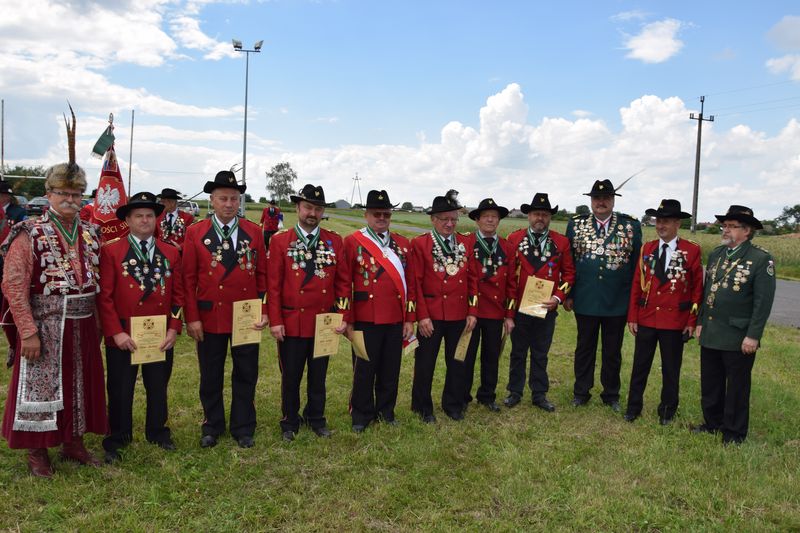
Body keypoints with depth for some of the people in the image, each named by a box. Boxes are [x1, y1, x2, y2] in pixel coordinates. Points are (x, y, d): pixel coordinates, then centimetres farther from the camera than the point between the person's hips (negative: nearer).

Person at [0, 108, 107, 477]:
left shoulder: (90, 235, 6)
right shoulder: (30, 235, -10)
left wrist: (97, 323, 9)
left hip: (83, 327, 5)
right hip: (45, 328, -5)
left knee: (80, 384, 15)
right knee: (40, 387, 7)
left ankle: (73, 442, 32)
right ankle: (37, 451, 24)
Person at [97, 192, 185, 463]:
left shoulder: (171, 253, 5)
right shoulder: (111, 251, -4)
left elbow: (178, 295, 6)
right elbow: (104, 296, -7)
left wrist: (173, 329, -3)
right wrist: (116, 332, -13)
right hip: (123, 336, -2)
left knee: (158, 387, 15)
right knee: (120, 389, 10)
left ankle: (157, 432, 34)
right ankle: (117, 439, 28)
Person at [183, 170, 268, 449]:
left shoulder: (254, 232, 2)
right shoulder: (195, 232, -2)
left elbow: (262, 274, 5)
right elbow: (189, 278, -2)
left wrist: (264, 311, -2)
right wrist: (191, 318, -6)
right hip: (210, 316, -1)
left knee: (245, 375, 10)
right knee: (211, 376, 12)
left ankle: (243, 428, 26)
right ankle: (212, 427, 30)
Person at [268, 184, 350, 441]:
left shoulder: (335, 241, 3)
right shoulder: (280, 241, -3)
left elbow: (343, 282, 5)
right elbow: (274, 284, -4)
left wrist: (343, 317, -1)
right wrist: (275, 321, -8)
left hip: (325, 323, 2)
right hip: (291, 322, -2)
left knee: (318, 376, 15)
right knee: (291, 377, 10)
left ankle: (316, 419, 32)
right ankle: (290, 423, 27)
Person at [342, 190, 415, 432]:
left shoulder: (403, 244, 9)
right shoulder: (352, 242, -3)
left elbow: (410, 283, 9)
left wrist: (409, 319, 4)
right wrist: (348, 321, -7)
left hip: (396, 320, 4)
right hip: (366, 319, -3)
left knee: (391, 369, 13)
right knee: (364, 369, 7)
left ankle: (386, 410, 30)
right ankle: (362, 415, 23)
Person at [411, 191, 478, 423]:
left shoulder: (466, 243, 6)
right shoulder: (419, 244, -6)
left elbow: (473, 279, 8)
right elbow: (415, 283, -8)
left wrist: (472, 312, 2)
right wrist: (422, 316, -13)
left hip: (459, 315, 4)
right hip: (430, 316, -3)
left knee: (458, 362, 13)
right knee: (425, 363, 8)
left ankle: (453, 405, 30)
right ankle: (423, 408, 25)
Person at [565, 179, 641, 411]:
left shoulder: (631, 226, -1)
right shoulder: (576, 224, 2)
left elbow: (637, 264, 2)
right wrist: (568, 295, 2)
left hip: (618, 302, 0)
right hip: (585, 300, 0)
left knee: (613, 351, 12)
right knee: (584, 348, 13)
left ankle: (611, 395, 27)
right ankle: (581, 392, 27)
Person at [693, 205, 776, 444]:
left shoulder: (761, 259, -11)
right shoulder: (716, 254, 8)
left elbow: (764, 301, -13)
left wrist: (753, 336, -15)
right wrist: (700, 321, 12)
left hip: (738, 337, -6)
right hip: (710, 333, 6)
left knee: (737, 386, 8)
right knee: (710, 383, 16)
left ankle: (734, 433, 22)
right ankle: (713, 422, 32)